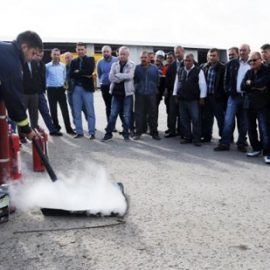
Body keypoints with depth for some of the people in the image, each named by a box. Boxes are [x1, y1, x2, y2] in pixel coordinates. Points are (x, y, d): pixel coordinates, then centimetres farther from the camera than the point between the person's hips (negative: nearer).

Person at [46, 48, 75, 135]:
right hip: (51, 90, -2)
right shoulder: (47, 66, -4)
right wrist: (47, 85, -1)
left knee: (65, 109, -1)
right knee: (53, 110, 5)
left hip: (61, 89, 2)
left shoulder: (63, 66, 5)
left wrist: (63, 84, 11)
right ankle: (56, 128, 16)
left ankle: (69, 128, 2)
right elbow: (45, 78, 3)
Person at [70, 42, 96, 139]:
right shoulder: (73, 61, 13)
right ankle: (79, 132, 14)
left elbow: (90, 71, -15)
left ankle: (92, 132, 2)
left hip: (87, 88, -4)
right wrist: (84, 74, -11)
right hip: (76, 88, 4)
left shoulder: (90, 59, 4)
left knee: (90, 112, -2)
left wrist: (78, 72, -7)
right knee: (77, 112, 6)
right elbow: (71, 75, -1)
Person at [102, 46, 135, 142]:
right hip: (116, 92, 2)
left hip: (127, 93, -2)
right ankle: (108, 133, 12)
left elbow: (129, 76, -17)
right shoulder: (114, 65, 9)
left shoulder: (132, 65, 1)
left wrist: (117, 75, -12)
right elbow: (111, 77, -5)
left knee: (126, 115, 4)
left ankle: (126, 134, 15)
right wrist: (123, 78, -14)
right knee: (113, 114, 5)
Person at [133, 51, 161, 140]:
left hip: (151, 94, 1)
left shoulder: (154, 68, 5)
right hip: (140, 95, -1)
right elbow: (134, 80, 8)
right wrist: (136, 88, 4)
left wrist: (155, 89, 10)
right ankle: (138, 132, 8)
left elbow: (157, 80, 11)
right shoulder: (137, 68, 3)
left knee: (153, 114, 4)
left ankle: (154, 132, 12)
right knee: (139, 114, 1)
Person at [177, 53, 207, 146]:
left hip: (193, 100, -5)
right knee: (184, 120, 9)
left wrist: (202, 98, -9)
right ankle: (187, 137, 19)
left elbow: (202, 85, -6)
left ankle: (196, 139, 3)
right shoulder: (180, 71, 10)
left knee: (196, 120, -4)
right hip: (182, 99, 5)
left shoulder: (198, 71, -4)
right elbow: (177, 84, 16)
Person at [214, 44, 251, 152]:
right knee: (228, 121, -3)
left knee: (243, 123, 8)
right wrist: (228, 90, -3)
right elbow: (226, 78, 7)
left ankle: (241, 144, 18)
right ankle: (224, 144, 2)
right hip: (234, 96, 0)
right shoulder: (232, 63, 6)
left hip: (246, 97, 0)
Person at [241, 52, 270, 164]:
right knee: (251, 128, 10)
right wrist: (256, 87, -11)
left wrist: (250, 84, -4)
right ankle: (256, 148, 25)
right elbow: (243, 86, 1)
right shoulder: (249, 72, 13)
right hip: (250, 104, 6)